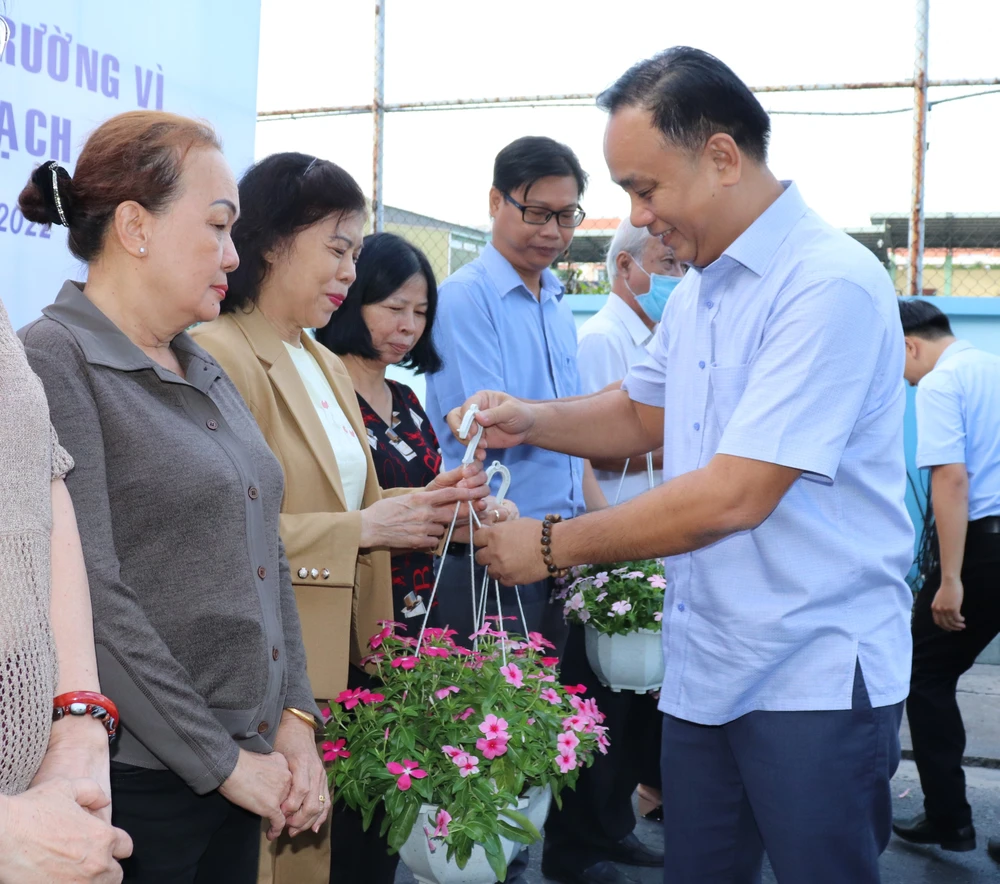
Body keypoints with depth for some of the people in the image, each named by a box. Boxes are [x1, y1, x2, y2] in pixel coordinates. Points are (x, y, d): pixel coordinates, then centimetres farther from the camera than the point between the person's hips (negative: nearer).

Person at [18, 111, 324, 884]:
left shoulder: (205, 372, 12)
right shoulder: (53, 361, -13)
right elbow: (91, 600, -19)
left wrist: (295, 720, 2)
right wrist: (222, 762, -14)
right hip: (134, 783, -7)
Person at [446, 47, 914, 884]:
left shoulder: (830, 284, -20)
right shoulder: (699, 289, 8)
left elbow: (732, 497, -25)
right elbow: (642, 412, 22)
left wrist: (552, 546, -15)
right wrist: (528, 420, 3)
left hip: (816, 678, -8)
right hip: (704, 667, 8)